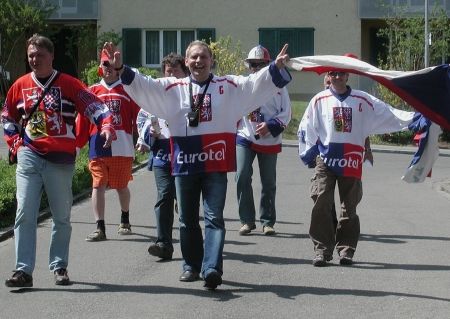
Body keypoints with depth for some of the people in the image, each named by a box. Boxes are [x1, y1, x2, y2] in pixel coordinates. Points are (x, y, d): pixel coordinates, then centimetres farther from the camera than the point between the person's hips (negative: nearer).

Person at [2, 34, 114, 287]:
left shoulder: (69, 84, 0)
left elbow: (94, 106, -8)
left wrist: (107, 126, -25)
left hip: (61, 159, -1)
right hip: (29, 157, 2)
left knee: (62, 217, 8)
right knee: (25, 214, -7)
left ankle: (59, 267, 21)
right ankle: (24, 270, -7)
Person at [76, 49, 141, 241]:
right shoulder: (93, 91, 8)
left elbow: (138, 114, 2)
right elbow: (83, 119, 6)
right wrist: (77, 144, 3)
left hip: (122, 146, -1)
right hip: (98, 145, 1)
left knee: (122, 186, 12)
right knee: (98, 185, -4)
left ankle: (125, 221, 34)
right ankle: (100, 228, -2)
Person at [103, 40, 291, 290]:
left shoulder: (229, 87, 7)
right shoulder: (173, 88, 8)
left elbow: (256, 84, -2)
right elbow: (143, 86, 1)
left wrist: (277, 67, -19)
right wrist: (121, 69, -13)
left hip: (215, 164, -2)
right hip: (184, 163, 2)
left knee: (214, 217, -8)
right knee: (187, 219, 11)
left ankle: (211, 268, -14)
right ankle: (191, 266, 25)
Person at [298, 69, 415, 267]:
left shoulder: (362, 100, 7)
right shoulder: (320, 100, 6)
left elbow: (389, 114, 4)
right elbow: (306, 128, 10)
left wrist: (414, 118, -5)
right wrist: (308, 154, 7)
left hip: (351, 162, 1)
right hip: (325, 160, -1)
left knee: (349, 206, 5)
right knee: (321, 203, -11)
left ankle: (346, 249, 15)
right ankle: (322, 249, -5)